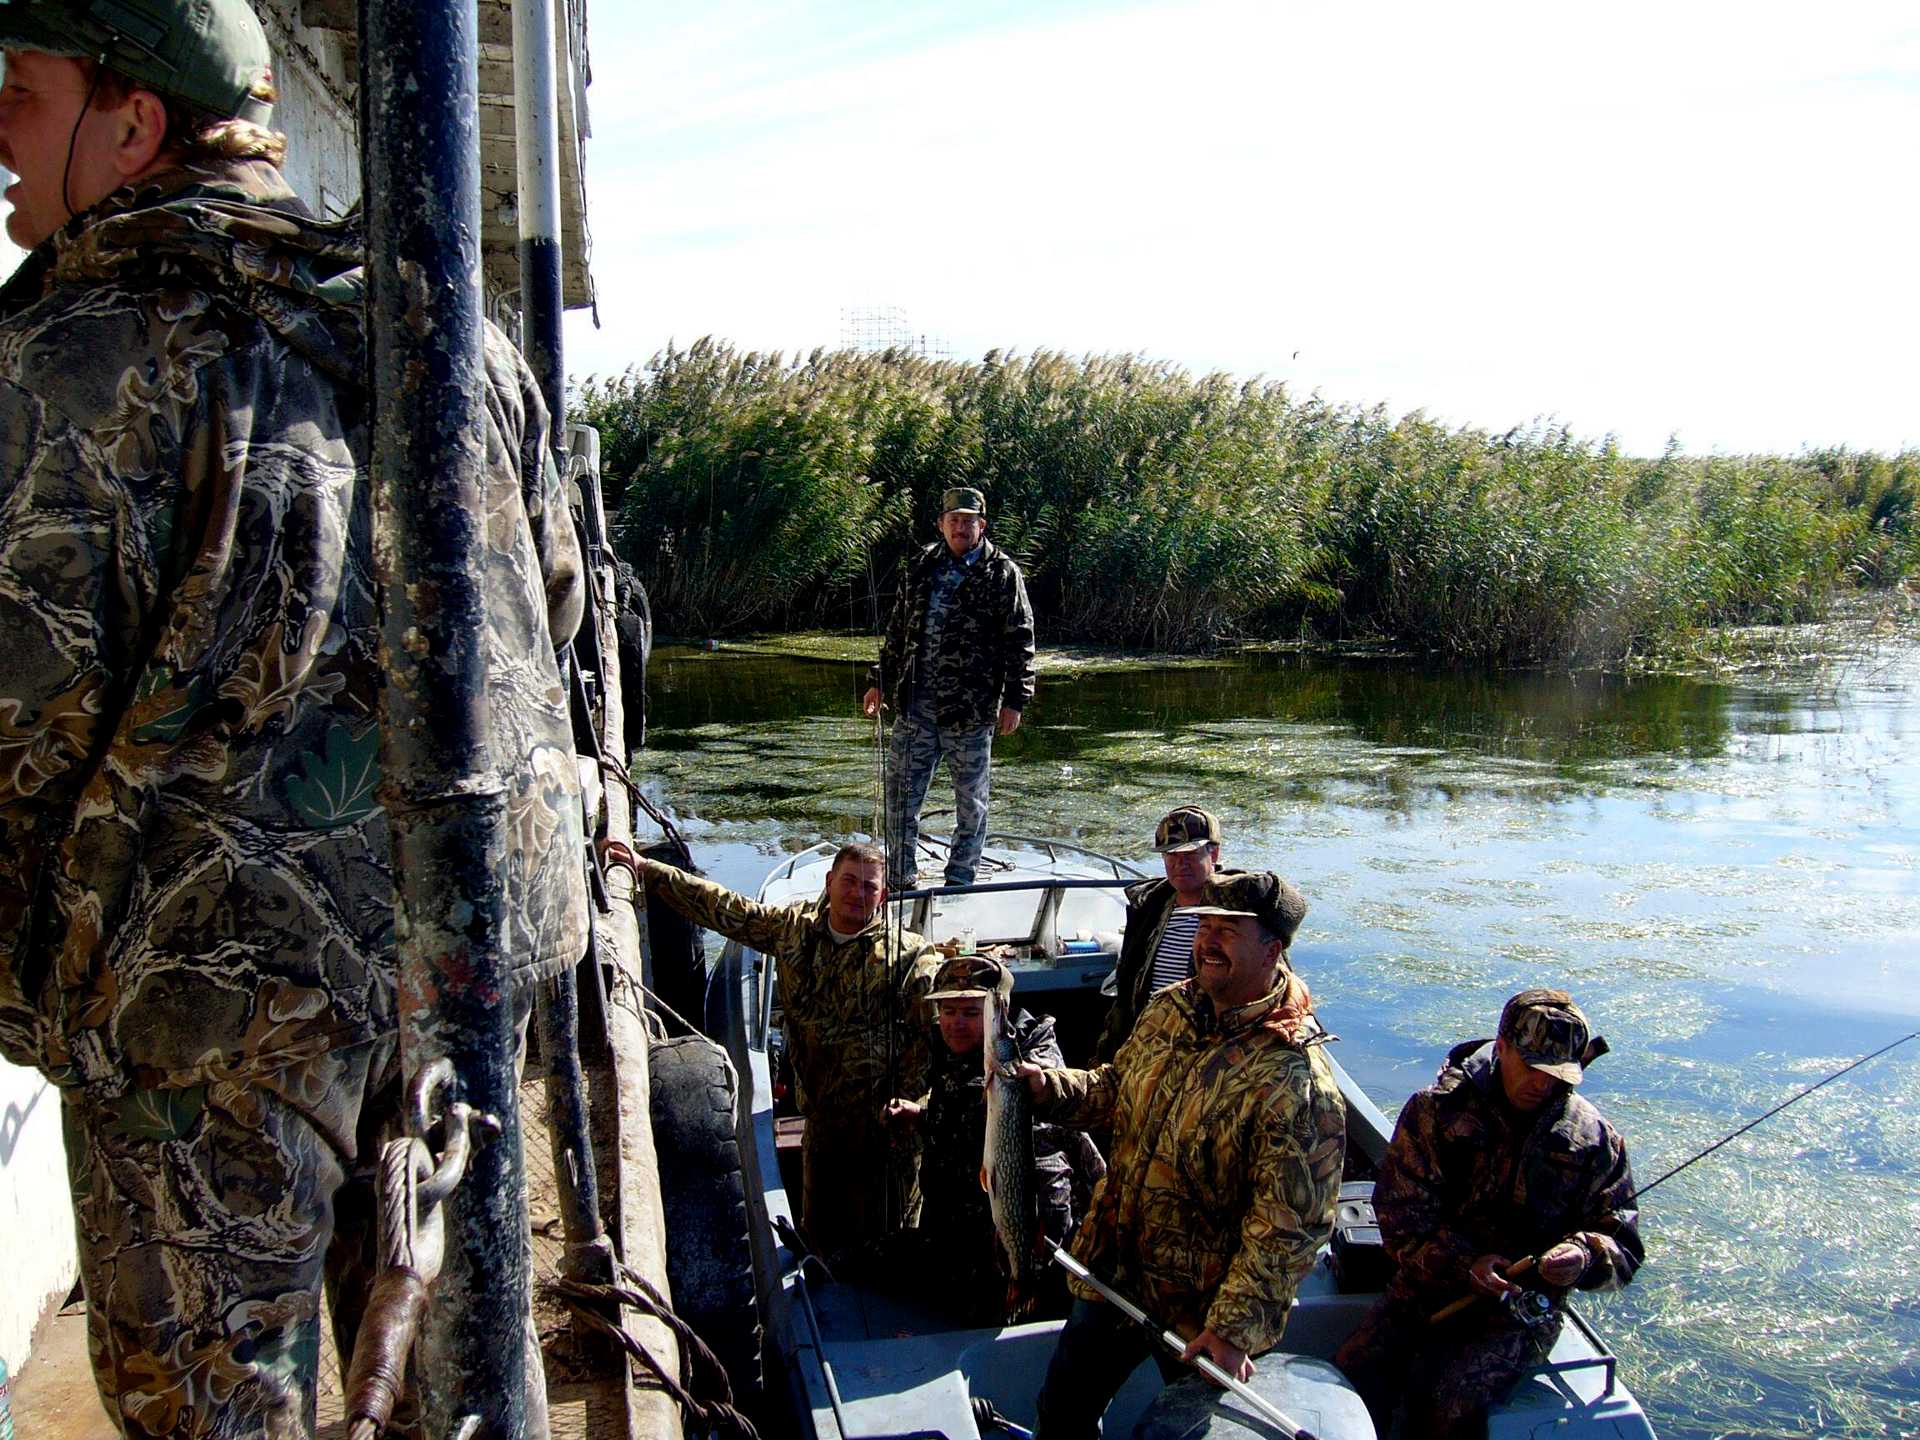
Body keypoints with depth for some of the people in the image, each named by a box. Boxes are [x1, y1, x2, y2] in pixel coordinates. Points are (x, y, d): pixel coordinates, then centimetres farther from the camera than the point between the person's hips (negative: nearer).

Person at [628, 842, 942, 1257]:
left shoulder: (907, 954, -11)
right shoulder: (793, 927, 4)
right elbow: (724, 908, 11)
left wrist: (905, 1106, -22)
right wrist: (648, 871, 10)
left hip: (881, 1120, -5)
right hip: (821, 1113, 5)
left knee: (882, 1234, 3)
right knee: (819, 1227, 18)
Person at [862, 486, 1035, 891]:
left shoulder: (1003, 574, -1)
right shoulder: (921, 568, 12)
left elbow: (1020, 641, -2)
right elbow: (897, 632, 19)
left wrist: (1015, 700, -7)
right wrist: (880, 682, 16)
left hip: (971, 709, -4)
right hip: (914, 706, 4)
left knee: (971, 800, 7)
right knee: (901, 795, 7)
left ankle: (959, 881, 21)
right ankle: (901, 880, 20)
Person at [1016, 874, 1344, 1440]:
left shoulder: (1297, 1080, -26)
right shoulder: (1167, 1010, -2)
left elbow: (1290, 1227, -25)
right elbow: (1115, 1086, 15)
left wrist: (1235, 1327, -24)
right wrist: (1051, 1087, -4)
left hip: (1199, 1309, -6)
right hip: (1112, 1272, 6)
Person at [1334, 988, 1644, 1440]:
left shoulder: (1594, 1138, 3)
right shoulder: (1436, 1109, -1)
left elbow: (1623, 1247, 5)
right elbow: (1401, 1215, -5)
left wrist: (1584, 1257, -19)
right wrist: (1465, 1263, -20)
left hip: (1523, 1307, -1)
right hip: (1427, 1287, 1)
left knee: (1448, 1401, -27)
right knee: (1355, 1376, -22)